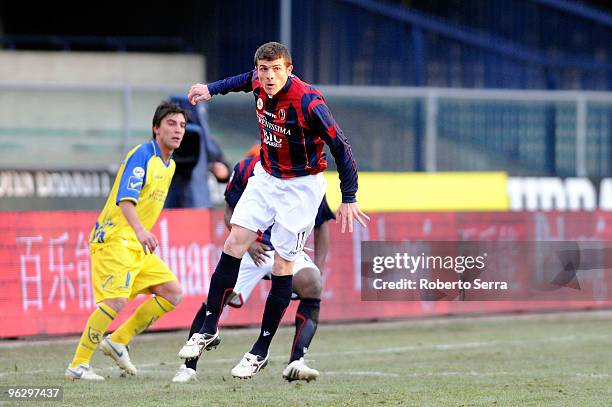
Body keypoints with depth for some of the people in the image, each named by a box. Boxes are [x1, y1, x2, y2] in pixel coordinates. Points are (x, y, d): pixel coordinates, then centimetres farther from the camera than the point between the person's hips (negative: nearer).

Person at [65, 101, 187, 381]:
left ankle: (118, 341, 9)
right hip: (114, 239, -9)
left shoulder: (169, 164, 16)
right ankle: (78, 365, -14)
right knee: (116, 300, -23)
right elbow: (125, 198, -25)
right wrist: (140, 230, -39)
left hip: (137, 246, 9)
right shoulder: (142, 155, -13)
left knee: (173, 292, 3)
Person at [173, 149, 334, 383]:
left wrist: (319, 270, -4)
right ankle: (188, 366, 4)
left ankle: (296, 363, -28)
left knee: (312, 285, -29)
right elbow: (230, 214, 3)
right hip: (250, 249, 0)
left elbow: (321, 226, 5)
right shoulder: (247, 169, -7)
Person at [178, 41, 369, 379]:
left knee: (282, 266, -4)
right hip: (266, 177, 6)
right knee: (233, 245, -3)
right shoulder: (259, 85, -9)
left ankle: (261, 352, 6)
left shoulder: (308, 103, -29)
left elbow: (340, 147, -22)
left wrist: (349, 199, -20)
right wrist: (212, 89, 24)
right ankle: (209, 330, 7)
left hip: (301, 186, -6)